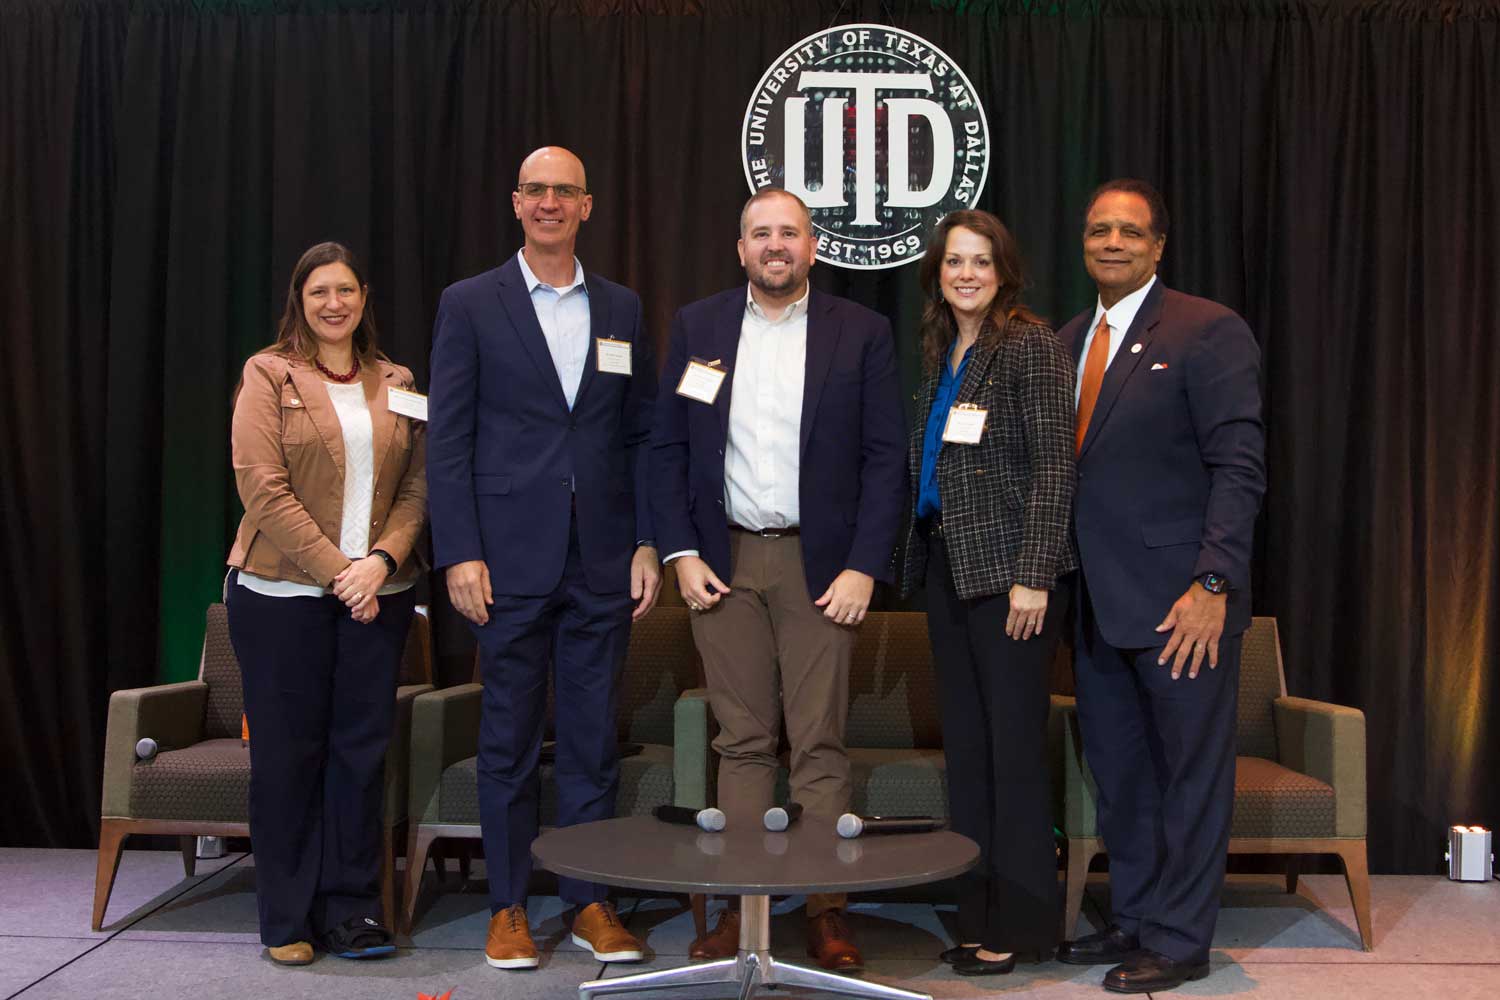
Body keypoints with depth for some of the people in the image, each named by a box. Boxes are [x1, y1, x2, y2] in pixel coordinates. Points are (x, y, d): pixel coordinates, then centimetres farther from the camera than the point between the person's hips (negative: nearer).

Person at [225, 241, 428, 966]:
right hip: (282, 594, -3)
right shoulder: (269, 375, 1)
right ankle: (288, 921, 16)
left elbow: (416, 486, 7)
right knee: (288, 751, 4)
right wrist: (336, 570, -13)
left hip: (378, 596, 3)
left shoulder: (396, 384, 12)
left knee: (363, 748, 5)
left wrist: (382, 560, -10)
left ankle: (350, 908, 16)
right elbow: (264, 488, -8)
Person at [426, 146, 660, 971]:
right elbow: (447, 438, -2)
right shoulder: (470, 304, 2)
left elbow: (642, 435, 11)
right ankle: (508, 908, 19)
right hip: (510, 561, -2)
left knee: (594, 738, 8)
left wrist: (647, 543, 3)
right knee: (509, 740, 6)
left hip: (601, 562, 3)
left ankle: (590, 901, 20)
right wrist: (459, 554, -9)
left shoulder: (622, 309, 11)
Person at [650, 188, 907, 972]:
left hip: (820, 563, -1)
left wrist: (864, 566, -8)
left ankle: (826, 906, 11)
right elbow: (666, 448, 7)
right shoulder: (696, 327, 8)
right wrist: (681, 553, -2)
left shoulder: (861, 333, 2)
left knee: (821, 742, 2)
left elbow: (884, 457, -1)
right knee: (742, 740, 6)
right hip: (723, 560, 2)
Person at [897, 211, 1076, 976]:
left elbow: (1054, 465, -13)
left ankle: (1017, 923, 11)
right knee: (965, 746, 11)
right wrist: (921, 558, 10)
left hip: (1007, 568, -8)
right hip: (947, 566, 8)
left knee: (1013, 746, -1)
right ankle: (977, 913, 21)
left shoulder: (1028, 344, -8)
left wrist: (1033, 576, -19)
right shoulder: (941, 352, 15)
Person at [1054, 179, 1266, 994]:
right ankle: (1134, 920, 30)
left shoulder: (1209, 332, -7)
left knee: (1191, 774, 6)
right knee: (1118, 775, 15)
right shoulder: (1067, 341, 13)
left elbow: (1239, 468, -12)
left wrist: (1213, 585, -20)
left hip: (1180, 604, -6)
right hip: (1099, 605, 7)